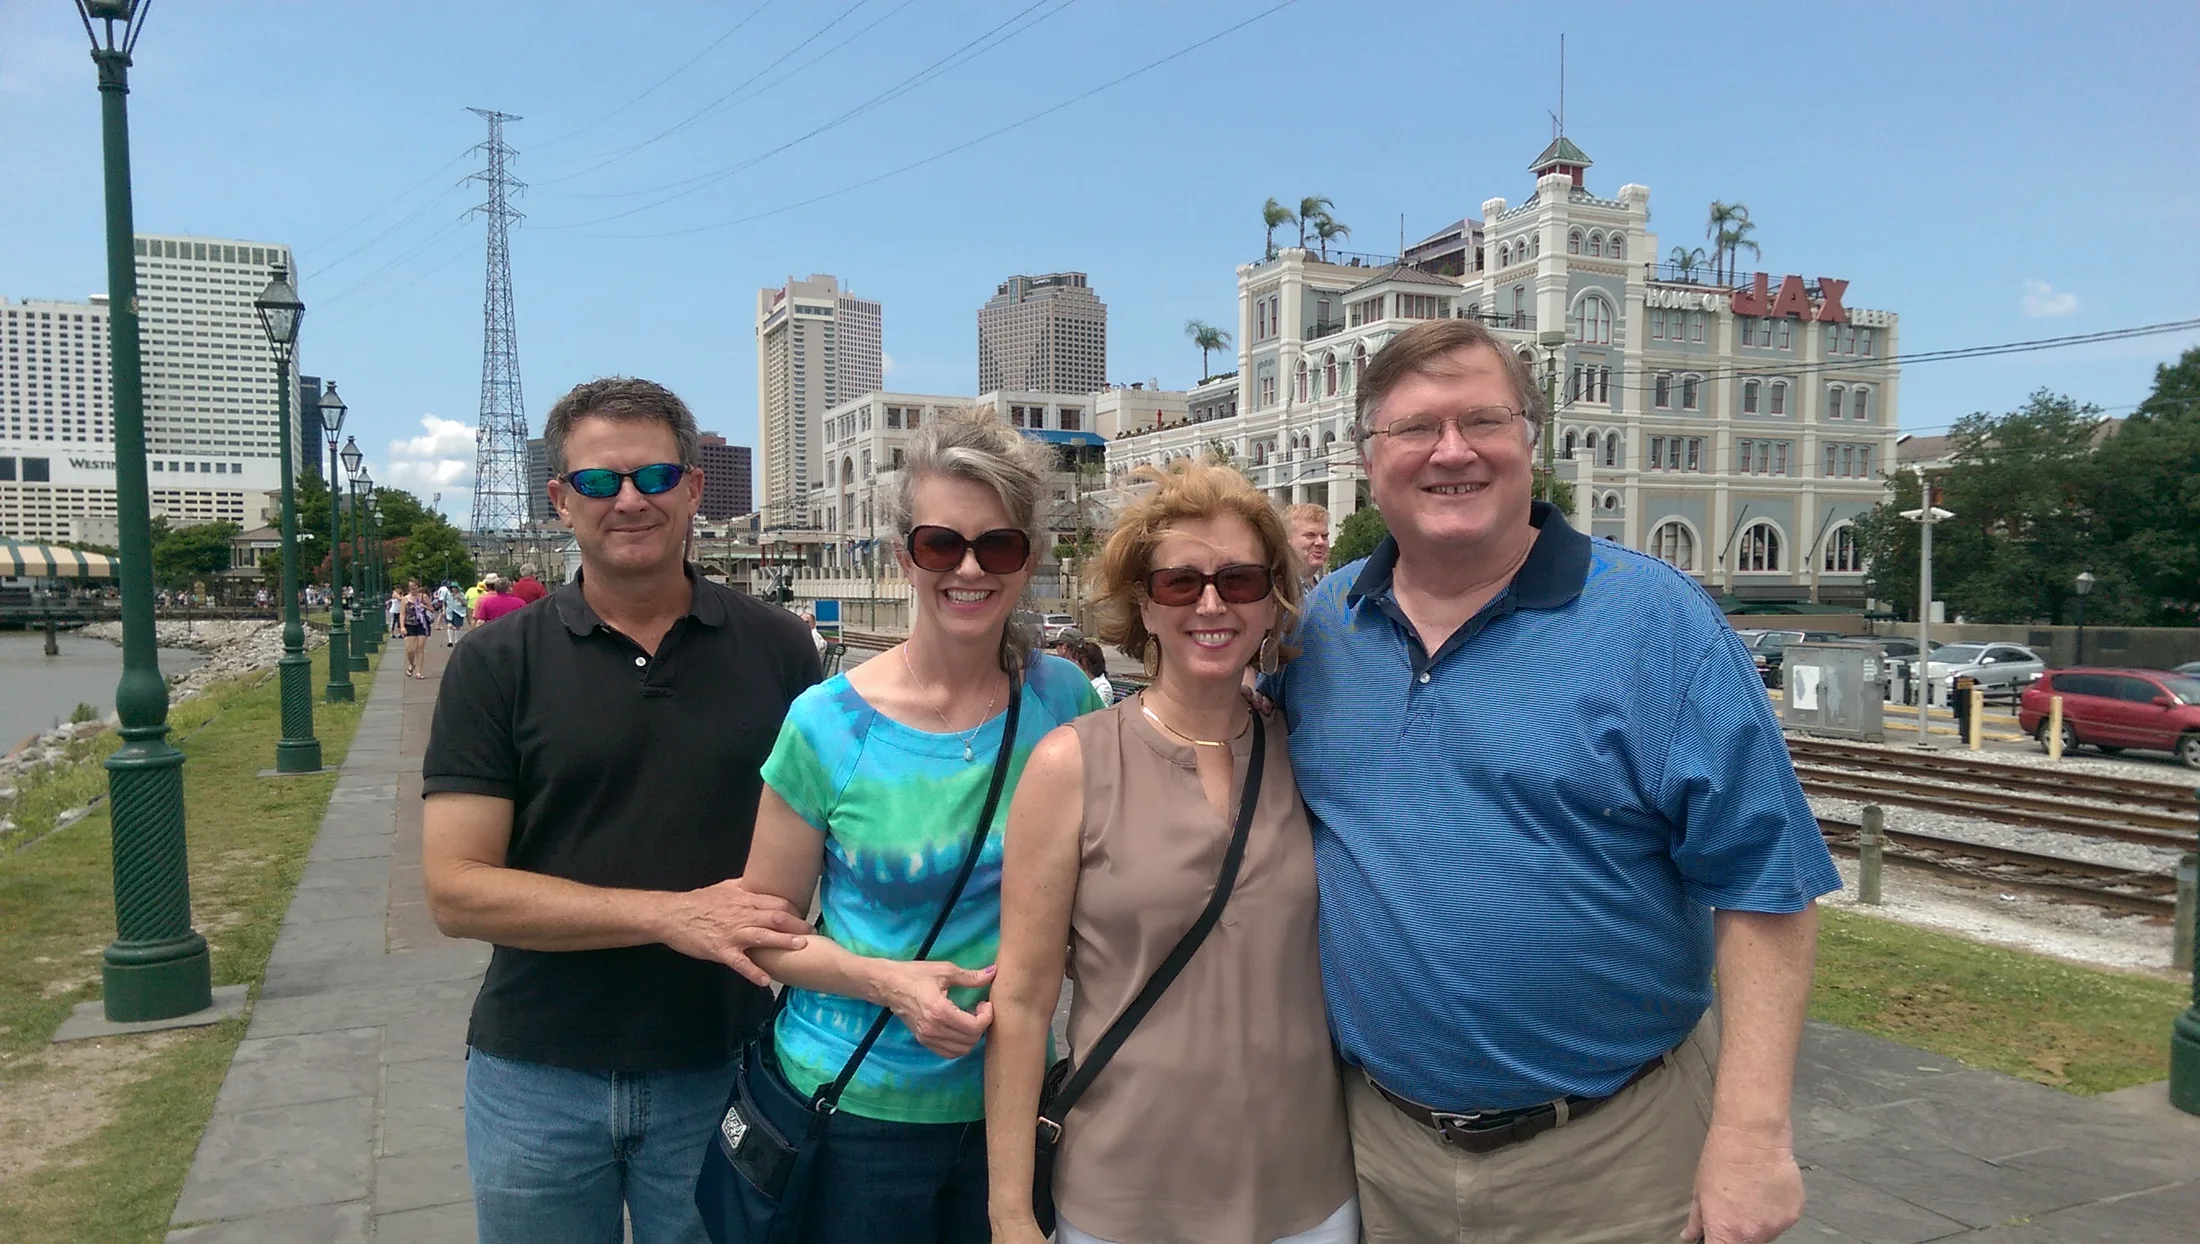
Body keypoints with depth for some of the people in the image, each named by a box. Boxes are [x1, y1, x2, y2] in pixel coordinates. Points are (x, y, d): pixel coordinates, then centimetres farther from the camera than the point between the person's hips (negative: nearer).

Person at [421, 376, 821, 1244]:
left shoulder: (774, 648, -3)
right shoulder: (496, 665, -5)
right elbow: (455, 890, -10)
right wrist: (671, 915, -21)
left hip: (719, 1072, 0)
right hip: (537, 1076, 0)